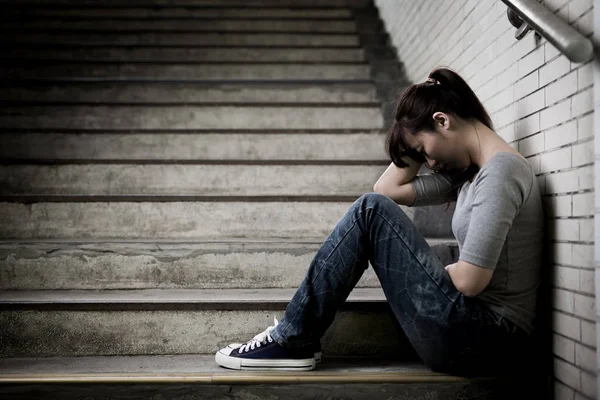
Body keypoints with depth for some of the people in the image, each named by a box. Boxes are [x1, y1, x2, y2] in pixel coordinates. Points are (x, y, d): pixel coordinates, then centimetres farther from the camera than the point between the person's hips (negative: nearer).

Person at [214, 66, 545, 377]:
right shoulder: (469, 170, 14)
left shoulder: (501, 169, -14)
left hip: (486, 340, -9)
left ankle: (293, 340, -4)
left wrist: (429, 274, 0)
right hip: (480, 333, 9)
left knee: (371, 211, -11)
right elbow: (388, 189, 16)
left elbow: (469, 281, -21)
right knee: (377, 202, 10)